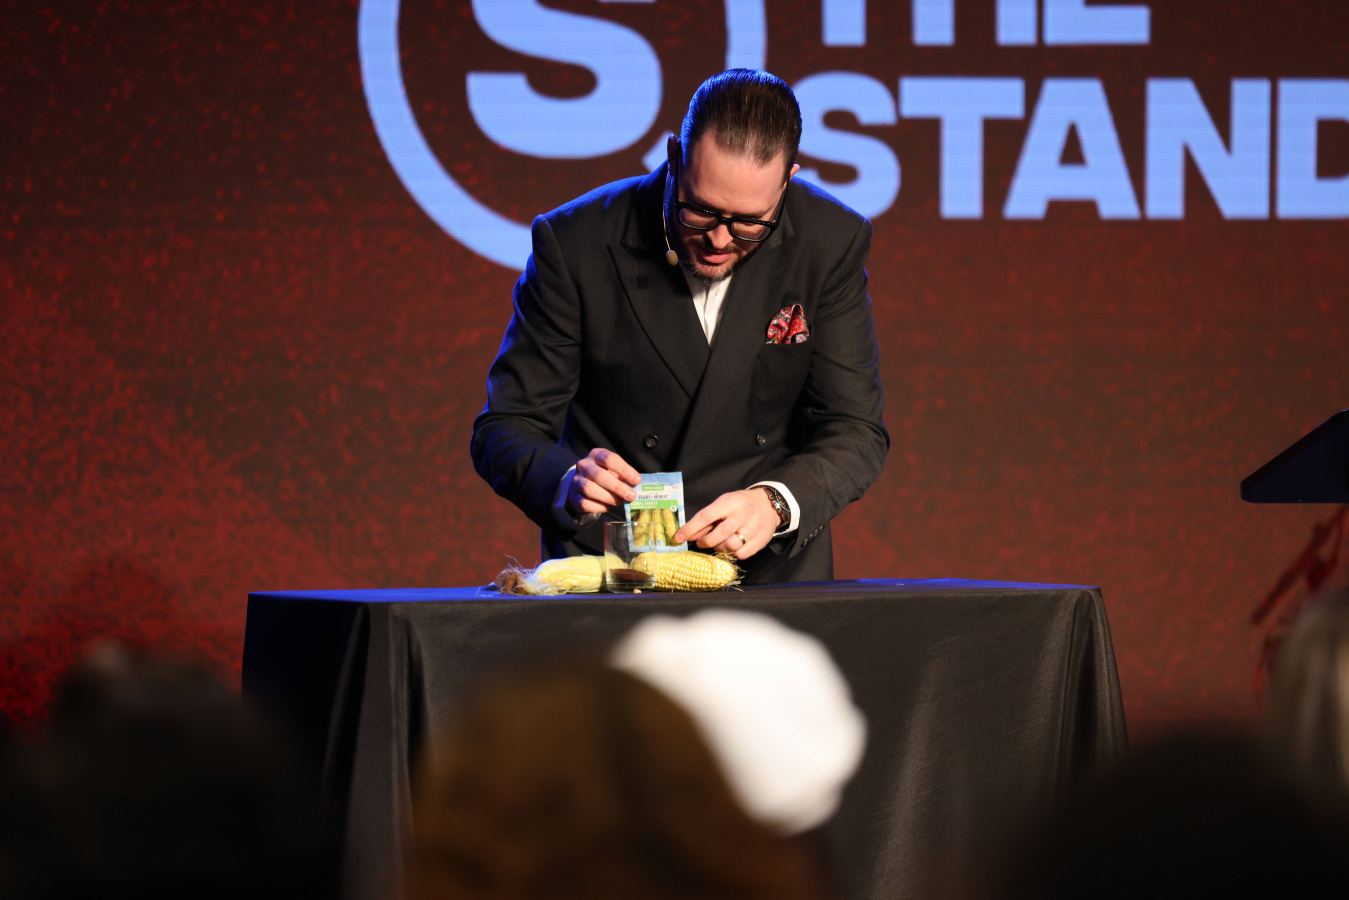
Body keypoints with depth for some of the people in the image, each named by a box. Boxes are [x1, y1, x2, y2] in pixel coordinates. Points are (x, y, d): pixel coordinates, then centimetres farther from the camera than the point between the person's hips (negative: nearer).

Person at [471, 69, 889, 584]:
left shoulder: (833, 242, -4)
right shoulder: (573, 242, -8)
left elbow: (856, 432, -2)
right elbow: (506, 428, -4)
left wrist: (774, 503, -23)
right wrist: (567, 483, -27)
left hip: (769, 569, 3)